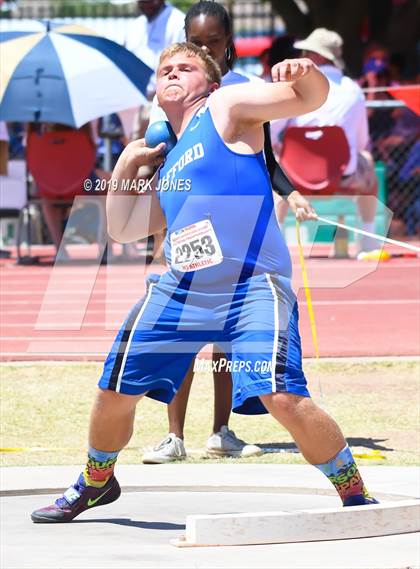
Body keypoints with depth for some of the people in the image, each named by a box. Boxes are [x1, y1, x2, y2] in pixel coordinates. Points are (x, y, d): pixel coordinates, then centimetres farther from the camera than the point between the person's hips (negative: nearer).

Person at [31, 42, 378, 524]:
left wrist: (305, 73, -27)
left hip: (252, 289, -7)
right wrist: (126, 166, 21)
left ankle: (355, 494, -7)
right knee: (115, 391, 12)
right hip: (179, 292, 7)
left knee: (282, 397, -24)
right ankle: (95, 483, 39)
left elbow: (311, 97, -5)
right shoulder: (167, 164, 24)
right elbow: (121, 228, 30)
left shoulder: (225, 107, 6)